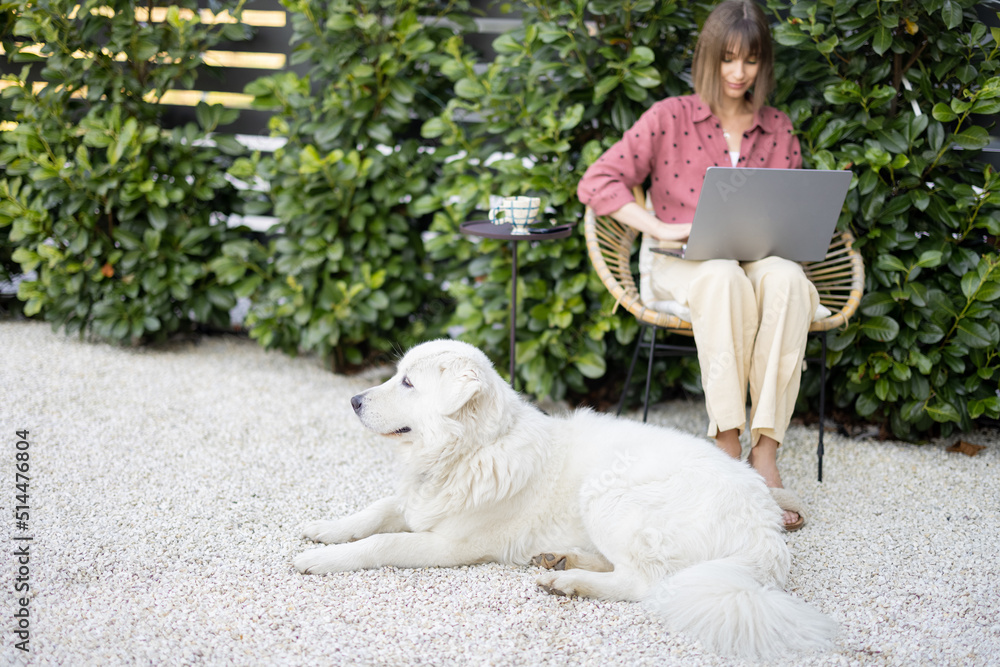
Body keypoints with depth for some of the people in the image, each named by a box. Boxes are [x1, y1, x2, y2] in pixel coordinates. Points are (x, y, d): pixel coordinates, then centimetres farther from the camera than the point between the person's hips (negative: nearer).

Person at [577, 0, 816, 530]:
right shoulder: (670, 118, 4)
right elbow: (597, 183, -4)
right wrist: (662, 228, -17)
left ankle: (764, 453, -36)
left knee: (787, 279, -35)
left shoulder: (778, 130, 15)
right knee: (724, 277, -40)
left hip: (760, 261, 3)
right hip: (683, 267, -2)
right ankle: (727, 444, -36)